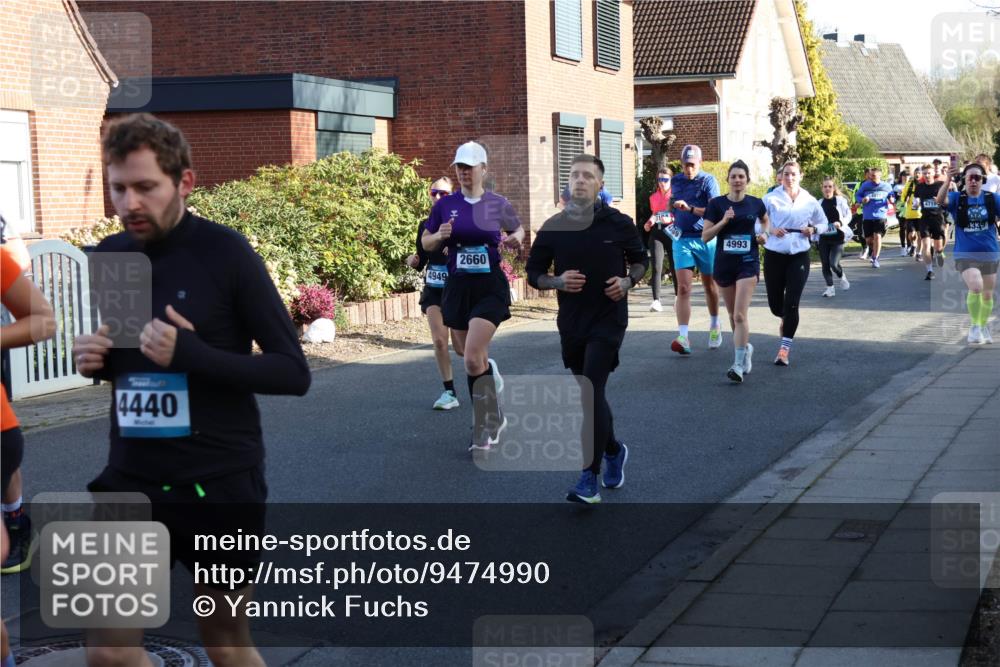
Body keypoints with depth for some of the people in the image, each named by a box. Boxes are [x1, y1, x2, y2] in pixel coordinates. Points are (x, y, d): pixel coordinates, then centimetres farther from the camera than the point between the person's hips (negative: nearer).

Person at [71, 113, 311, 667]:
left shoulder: (224, 252, -12)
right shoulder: (107, 257, 3)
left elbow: (294, 373, -13)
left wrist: (192, 354, -26)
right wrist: (90, 360, -4)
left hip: (220, 483, -4)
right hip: (131, 480, 4)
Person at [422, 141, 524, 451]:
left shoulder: (498, 204, -1)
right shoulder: (445, 205, 2)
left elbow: (518, 230, 16)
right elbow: (426, 243, 10)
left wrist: (515, 238, -7)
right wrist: (440, 236, -12)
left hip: (490, 287, -3)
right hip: (458, 287, 3)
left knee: (473, 358, -17)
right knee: (477, 359, 10)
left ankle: (484, 429, -2)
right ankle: (494, 418, 28)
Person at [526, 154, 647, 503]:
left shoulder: (618, 223, -4)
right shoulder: (553, 227, 0)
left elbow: (640, 260, 10)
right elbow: (534, 274, 6)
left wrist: (628, 282, -11)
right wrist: (558, 282, -14)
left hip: (608, 320, -4)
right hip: (571, 323, 4)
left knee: (591, 393, -15)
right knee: (589, 393, 16)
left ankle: (589, 478, -11)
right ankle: (613, 450, 41)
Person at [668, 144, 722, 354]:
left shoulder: (708, 181, -7)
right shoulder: (675, 181, 8)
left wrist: (690, 209, -29)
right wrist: (673, 217, 8)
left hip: (705, 239, -2)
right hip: (681, 239, 2)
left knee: (709, 284, 14)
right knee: (683, 288, -10)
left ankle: (714, 326, 37)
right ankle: (683, 337, -18)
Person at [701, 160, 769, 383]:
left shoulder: (755, 204, 0)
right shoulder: (717, 204, -3)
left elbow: (765, 220, 23)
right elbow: (705, 236, -4)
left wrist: (764, 234, 3)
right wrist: (723, 221, -18)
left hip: (748, 263, -2)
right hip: (724, 263, 2)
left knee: (740, 315, -14)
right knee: (733, 314, 16)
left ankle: (739, 364, -15)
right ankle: (745, 347, 41)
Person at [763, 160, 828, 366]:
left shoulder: (809, 201, 4)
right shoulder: (771, 199, -3)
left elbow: (823, 223, 18)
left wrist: (813, 229, -3)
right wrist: (770, 230, -17)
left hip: (799, 256, 0)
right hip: (774, 255, 0)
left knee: (791, 303, -10)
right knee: (775, 304, 7)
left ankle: (785, 349, -3)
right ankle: (785, 319, 45)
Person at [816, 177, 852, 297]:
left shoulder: (840, 200, -3)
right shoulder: (819, 203, 6)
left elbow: (848, 215, 1)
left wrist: (841, 223, -18)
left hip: (838, 237, -4)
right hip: (823, 237, 4)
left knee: (833, 263, -14)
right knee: (825, 264, 1)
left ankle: (842, 277, 18)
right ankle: (830, 288, 12)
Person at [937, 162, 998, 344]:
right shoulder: (957, 198, -7)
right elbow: (940, 200, -27)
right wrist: (948, 179, -41)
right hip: (965, 255, -3)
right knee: (975, 288, -26)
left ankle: (984, 326, 41)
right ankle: (974, 326, -5)